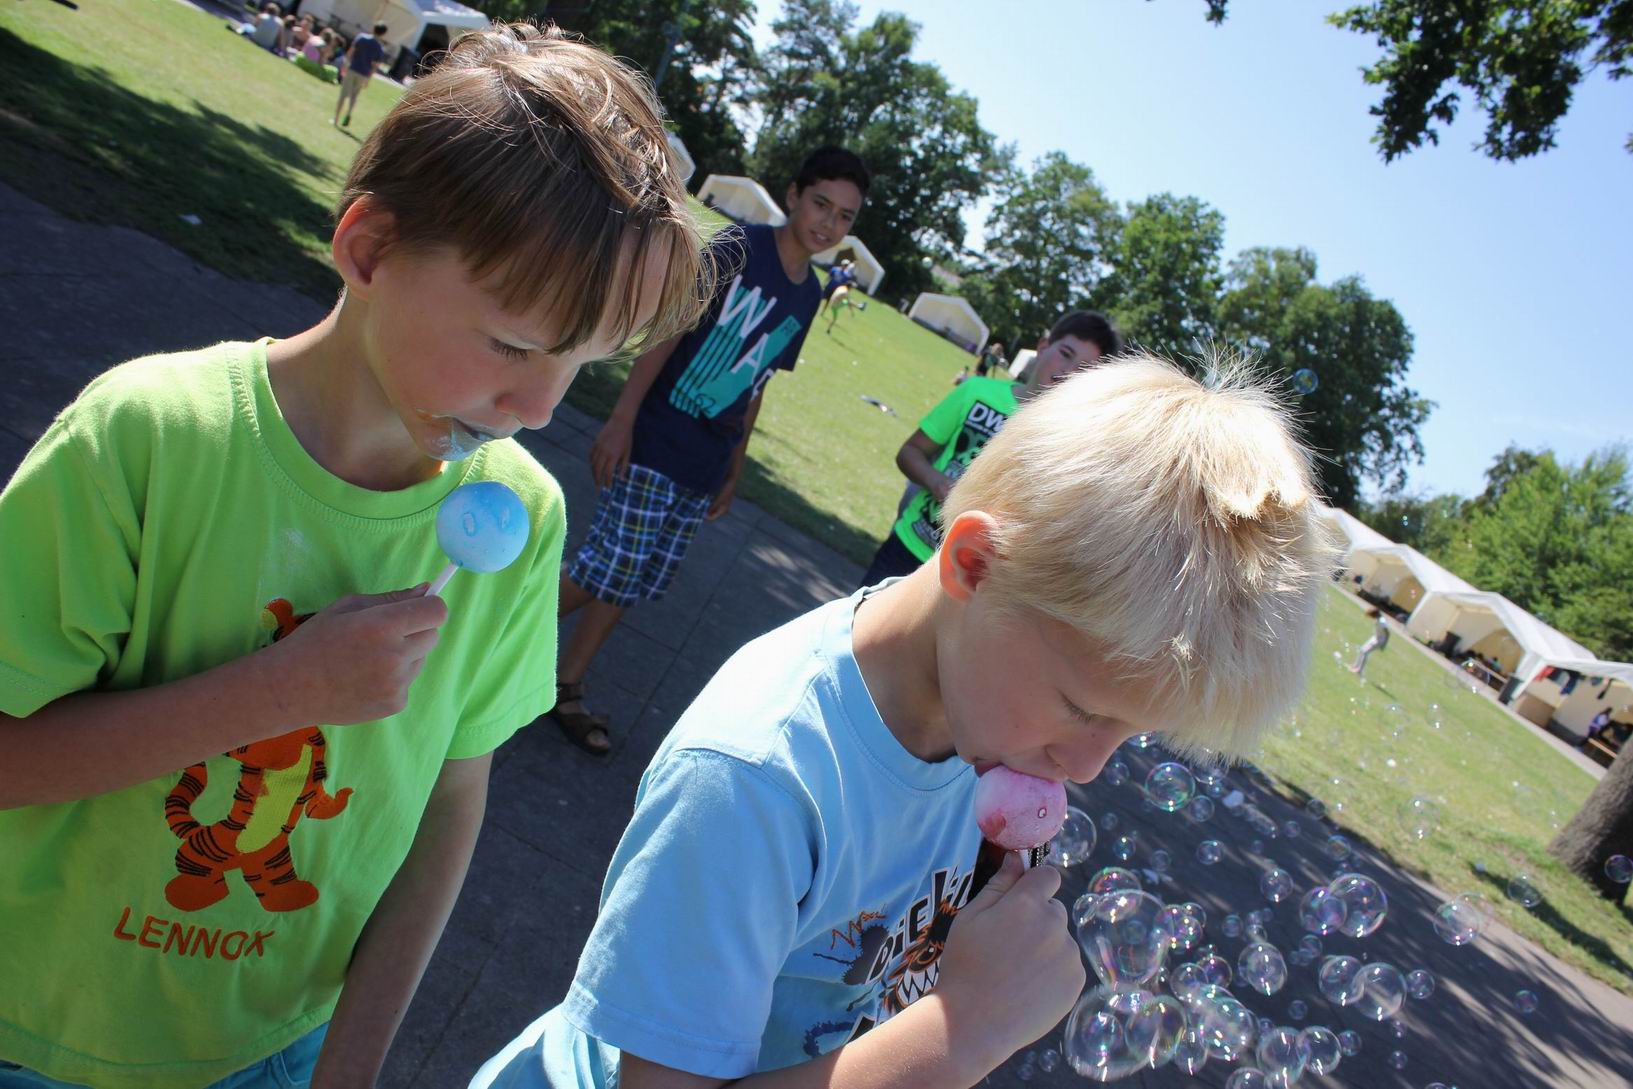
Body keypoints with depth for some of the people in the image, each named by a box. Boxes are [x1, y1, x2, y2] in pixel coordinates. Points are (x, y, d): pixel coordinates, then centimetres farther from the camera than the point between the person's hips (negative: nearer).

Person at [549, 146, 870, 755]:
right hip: (653, 446, -6)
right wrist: (622, 419, -21)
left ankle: (567, 690, 24)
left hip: (705, 470, 6)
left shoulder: (810, 295, 11)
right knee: (606, 573, -4)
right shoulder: (737, 249, -9)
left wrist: (733, 471, 16)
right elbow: (667, 328, -14)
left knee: (630, 583, 11)